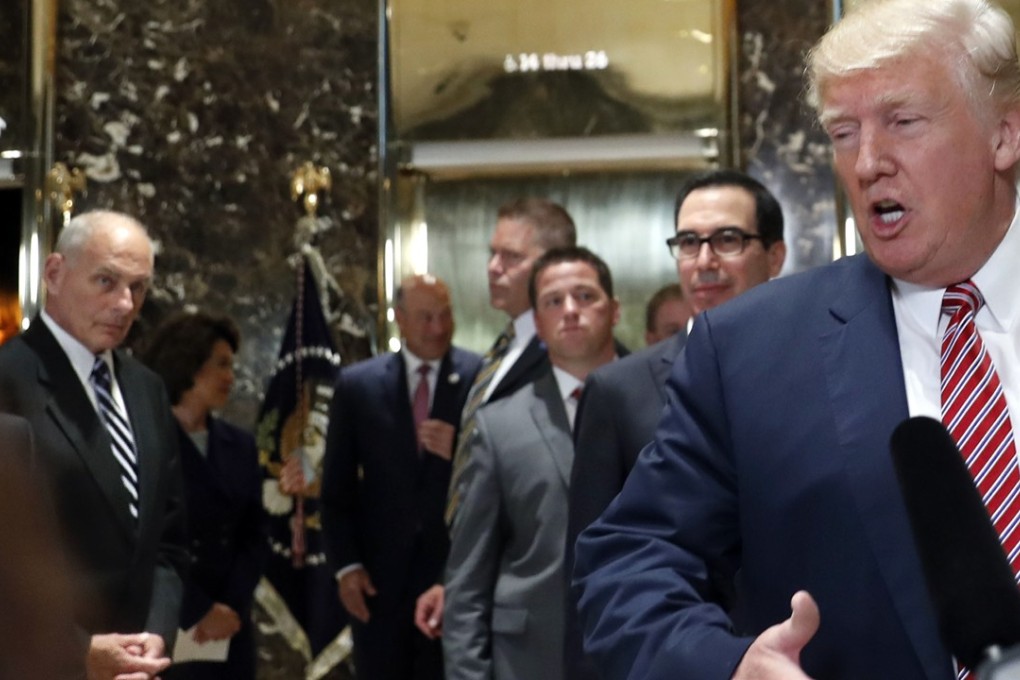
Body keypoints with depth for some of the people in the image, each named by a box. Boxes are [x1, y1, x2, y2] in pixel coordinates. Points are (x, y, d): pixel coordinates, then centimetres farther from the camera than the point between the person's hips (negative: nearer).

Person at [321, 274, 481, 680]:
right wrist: (346, 564, -2)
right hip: (379, 574, 2)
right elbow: (336, 486, 5)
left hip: (456, 569, -1)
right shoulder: (357, 384, 4)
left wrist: (461, 451, -19)